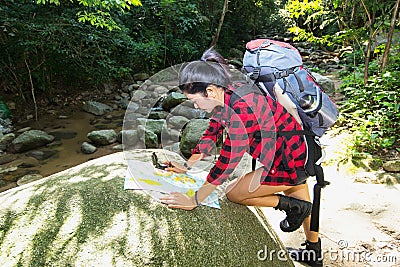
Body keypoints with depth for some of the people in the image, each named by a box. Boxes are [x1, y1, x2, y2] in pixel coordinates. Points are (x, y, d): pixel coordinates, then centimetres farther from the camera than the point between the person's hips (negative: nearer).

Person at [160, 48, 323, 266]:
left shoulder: (240, 109, -32)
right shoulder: (224, 97, -4)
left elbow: (228, 161, -32)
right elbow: (211, 134, 8)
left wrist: (194, 201, -25)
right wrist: (187, 165, 3)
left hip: (290, 162, -10)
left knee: (233, 193, -5)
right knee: (300, 204, 28)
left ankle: (292, 206, 9)